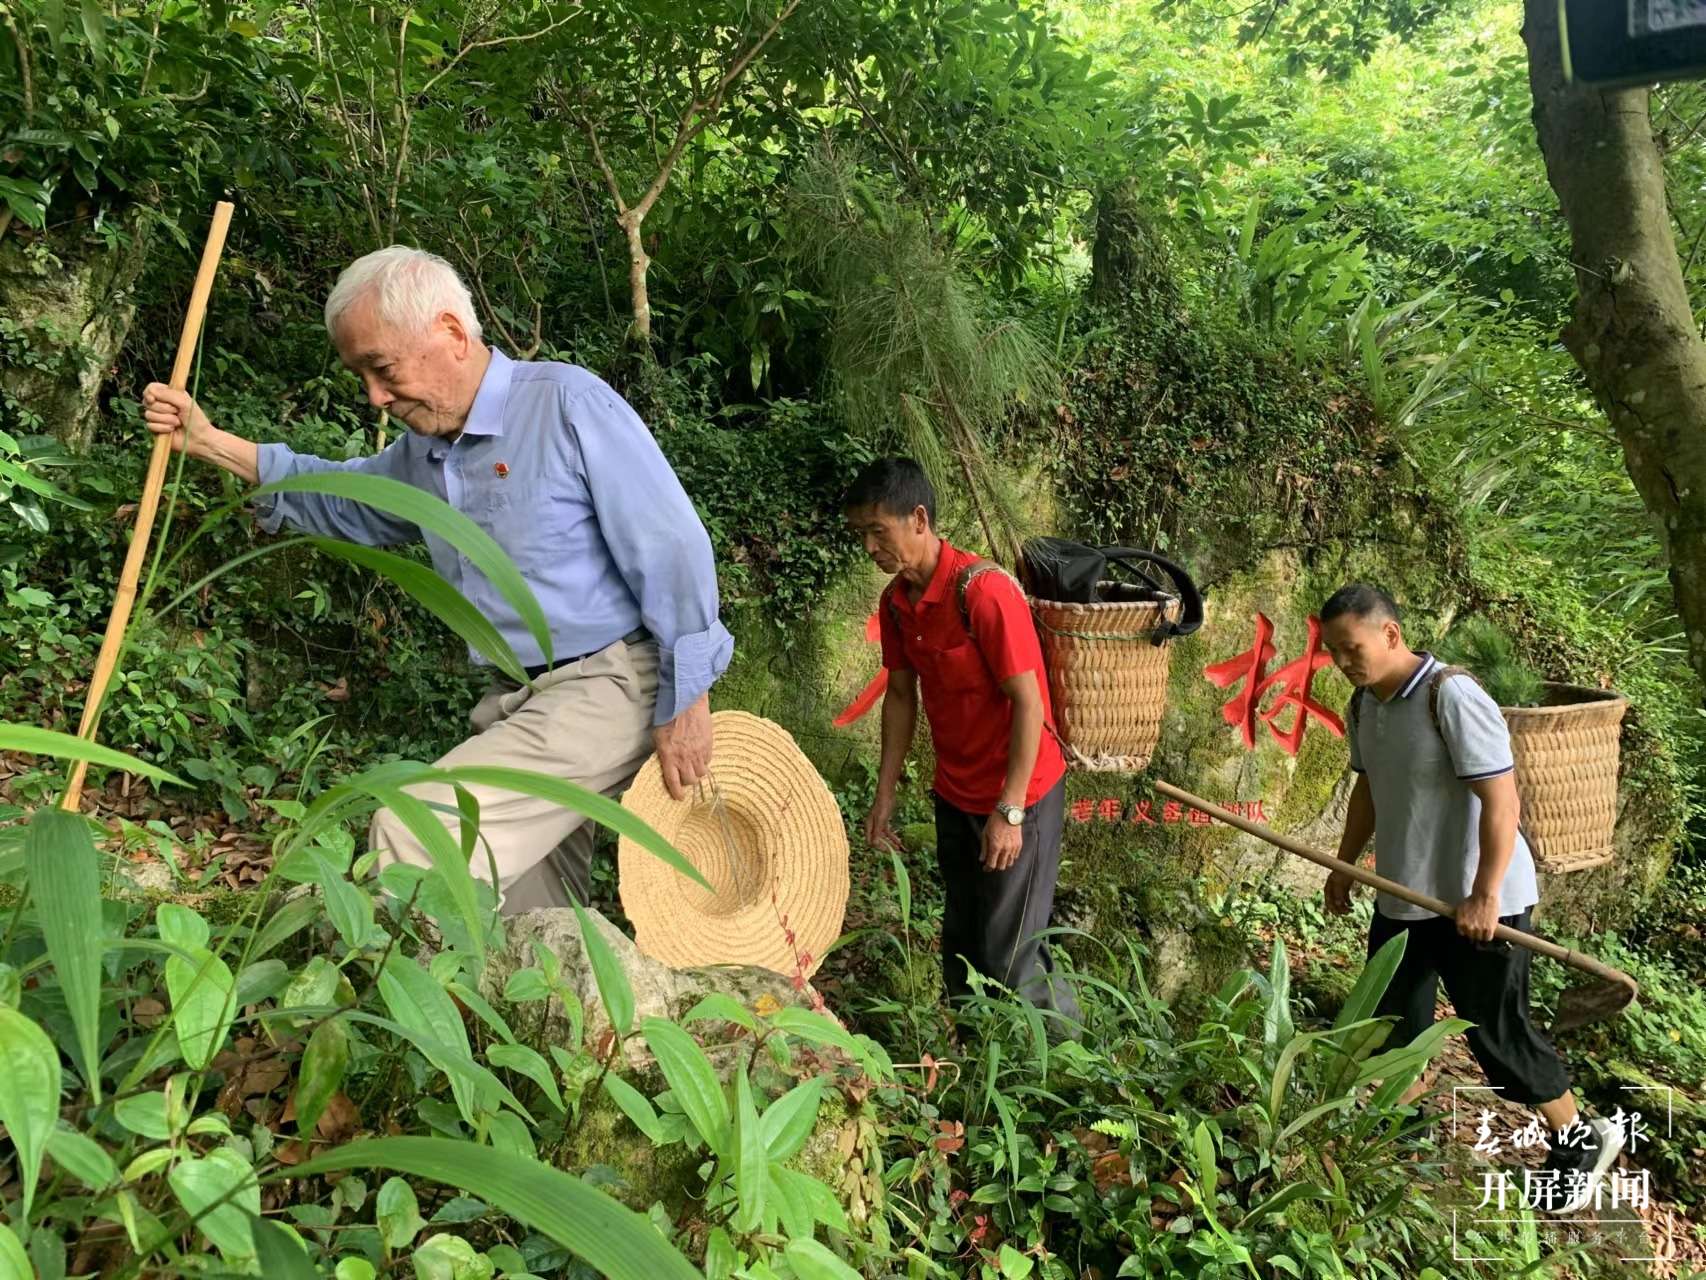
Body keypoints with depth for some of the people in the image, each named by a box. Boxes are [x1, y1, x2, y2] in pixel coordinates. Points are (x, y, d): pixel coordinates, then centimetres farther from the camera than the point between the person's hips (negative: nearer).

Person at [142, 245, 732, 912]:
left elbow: (672, 550, -15)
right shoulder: (423, 454, 13)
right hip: (518, 704, 8)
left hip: (605, 688, -8)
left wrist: (685, 703, -14)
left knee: (413, 830, -20)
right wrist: (208, 442, 22)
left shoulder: (568, 402, -12)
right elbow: (339, 499, 32)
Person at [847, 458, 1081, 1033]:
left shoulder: (984, 591, -24)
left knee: (1009, 953, -2)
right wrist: (884, 797, 8)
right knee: (960, 943, 17)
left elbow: (1029, 704, -22)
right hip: (955, 796, 7)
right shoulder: (896, 602, 0)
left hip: (1017, 797, -7)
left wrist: (1009, 812, -22)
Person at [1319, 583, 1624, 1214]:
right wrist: (1344, 865, 17)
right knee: (1392, 1018, 16)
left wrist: (1485, 893, -26)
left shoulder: (1451, 696, -24)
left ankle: (1580, 1140, 25)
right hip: (1401, 896, 8)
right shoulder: (1364, 704, 2)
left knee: (1497, 1029, 4)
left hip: (1475, 902, -8)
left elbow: (1501, 799, -25)